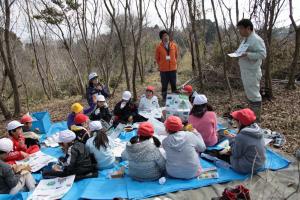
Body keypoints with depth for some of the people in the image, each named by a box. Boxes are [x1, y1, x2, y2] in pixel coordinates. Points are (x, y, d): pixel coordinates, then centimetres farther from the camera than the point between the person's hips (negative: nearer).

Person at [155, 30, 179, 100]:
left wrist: (174, 63, 13)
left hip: (173, 69, 2)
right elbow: (157, 58, 5)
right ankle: (164, 98, 17)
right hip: (163, 70, -2)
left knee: (174, 84, 11)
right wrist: (161, 65, 7)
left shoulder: (174, 45, 1)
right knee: (164, 85, 5)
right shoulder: (159, 47, -5)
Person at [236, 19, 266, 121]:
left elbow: (263, 54, -22)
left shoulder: (256, 39, -16)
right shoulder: (245, 39, 13)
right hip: (245, 71, 10)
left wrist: (247, 54, -28)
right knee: (249, 93, 17)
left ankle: (256, 118, 8)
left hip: (252, 72, -10)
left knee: (254, 94, -2)